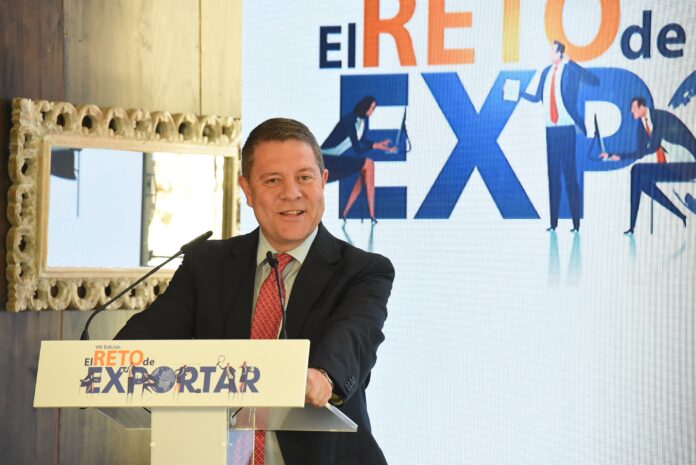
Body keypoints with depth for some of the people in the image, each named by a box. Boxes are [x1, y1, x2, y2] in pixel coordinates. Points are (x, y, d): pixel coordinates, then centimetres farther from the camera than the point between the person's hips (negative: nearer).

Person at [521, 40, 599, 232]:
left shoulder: (571, 69, -5)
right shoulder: (546, 71, 11)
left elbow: (595, 81, -18)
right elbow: (537, 97, 16)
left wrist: (570, 63, -20)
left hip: (566, 127, -5)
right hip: (551, 128, 5)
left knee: (570, 174, -5)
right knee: (553, 174, 7)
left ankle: (576, 222, 0)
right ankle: (553, 222, 12)